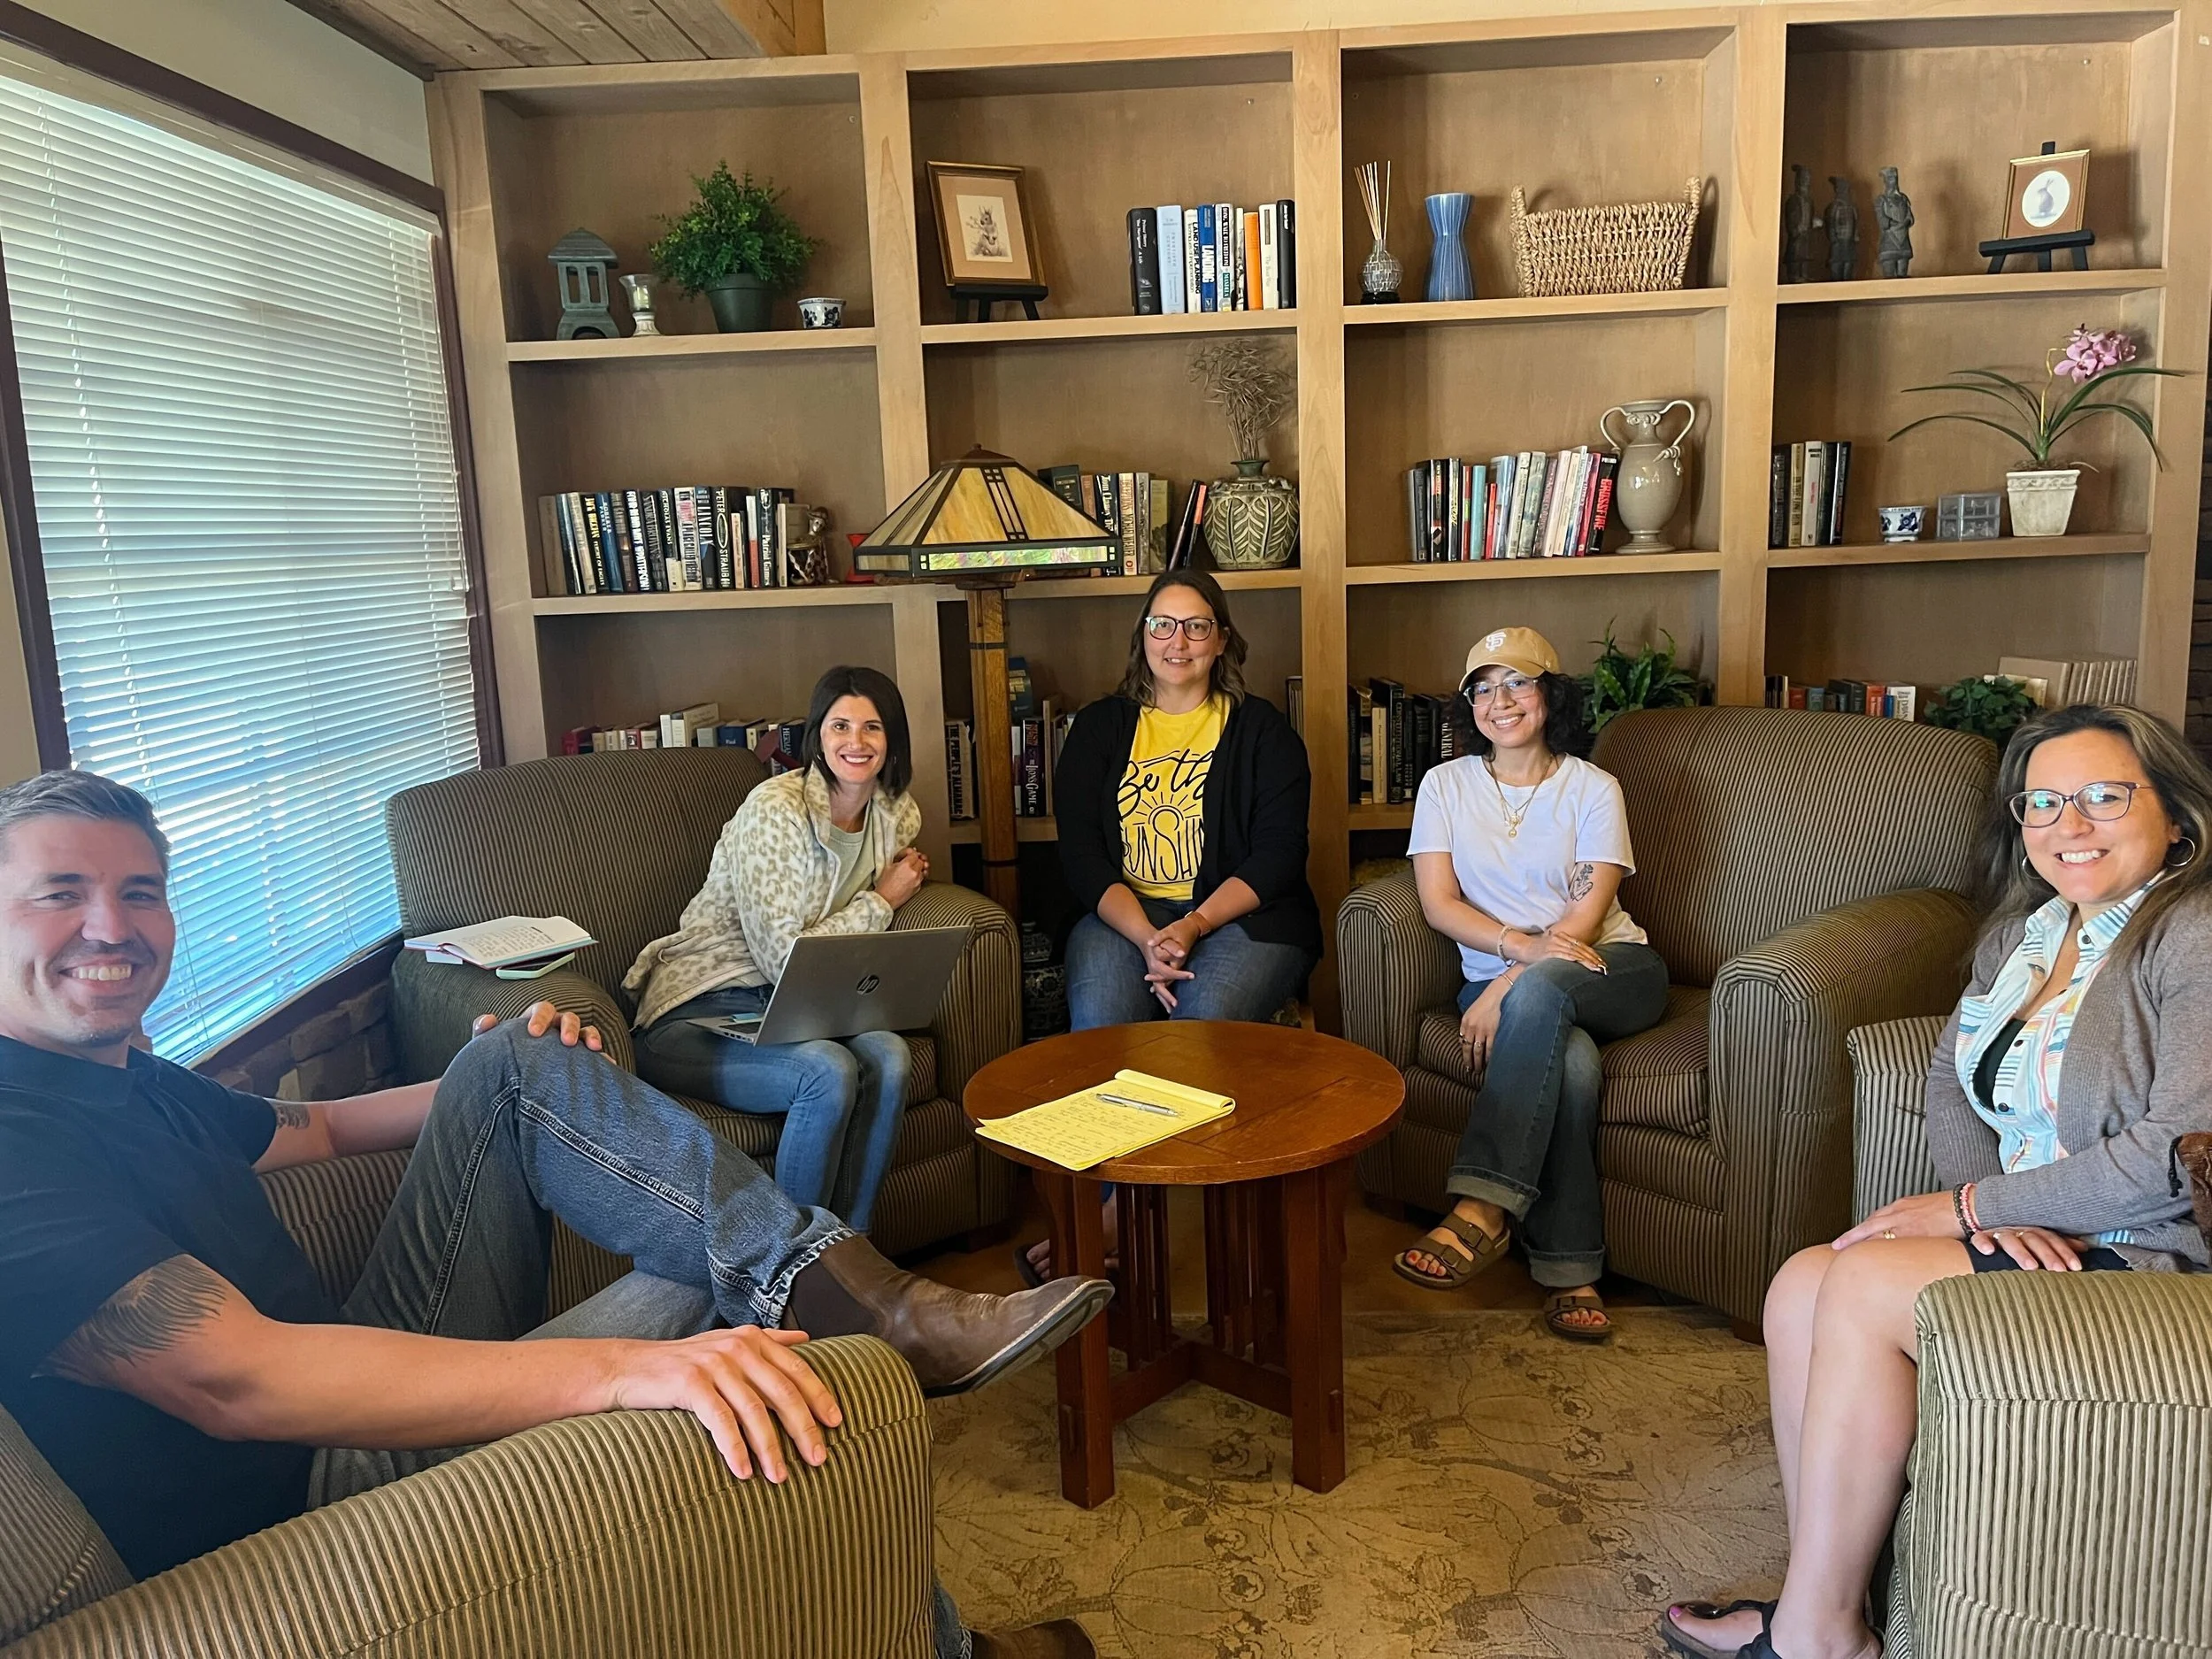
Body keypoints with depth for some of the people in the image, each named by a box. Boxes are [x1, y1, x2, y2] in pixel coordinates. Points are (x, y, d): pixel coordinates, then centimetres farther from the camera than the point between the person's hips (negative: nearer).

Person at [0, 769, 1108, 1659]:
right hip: (307, 1505, -9)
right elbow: (229, 1379, -33)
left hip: (364, 1383, 9)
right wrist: (623, 1367, -42)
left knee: (513, 1063, -3)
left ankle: (855, 1291, -15)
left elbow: (310, 1128, 28)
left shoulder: (137, 1084, 10)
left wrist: (502, 1085, 8)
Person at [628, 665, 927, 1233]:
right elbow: (785, 958, -19)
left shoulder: (897, 815, 5)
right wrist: (882, 900, -10)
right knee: (831, 1072, -31)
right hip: (695, 1016, -6)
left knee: (887, 1056, -24)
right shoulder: (775, 809, -17)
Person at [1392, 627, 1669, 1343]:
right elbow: (1439, 903, -1)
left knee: (1539, 991, -38)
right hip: (1498, 978, 1)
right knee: (1571, 1063, -35)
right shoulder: (1446, 785, 9)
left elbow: (1586, 913, -7)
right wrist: (1521, 943, -19)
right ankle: (1569, 1270, -28)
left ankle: (1483, 1209, -40)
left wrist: (1510, 985, -22)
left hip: (1612, 970, -1)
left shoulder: (1593, 788, 4)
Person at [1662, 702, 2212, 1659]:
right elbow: (1952, 1079, 10)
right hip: (2039, 1239, 8)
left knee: (1861, 1284, -22)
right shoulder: (2024, 929, 12)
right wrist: (1997, 1208, -11)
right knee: (1801, 1287, -10)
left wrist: (1967, 1205, -16)